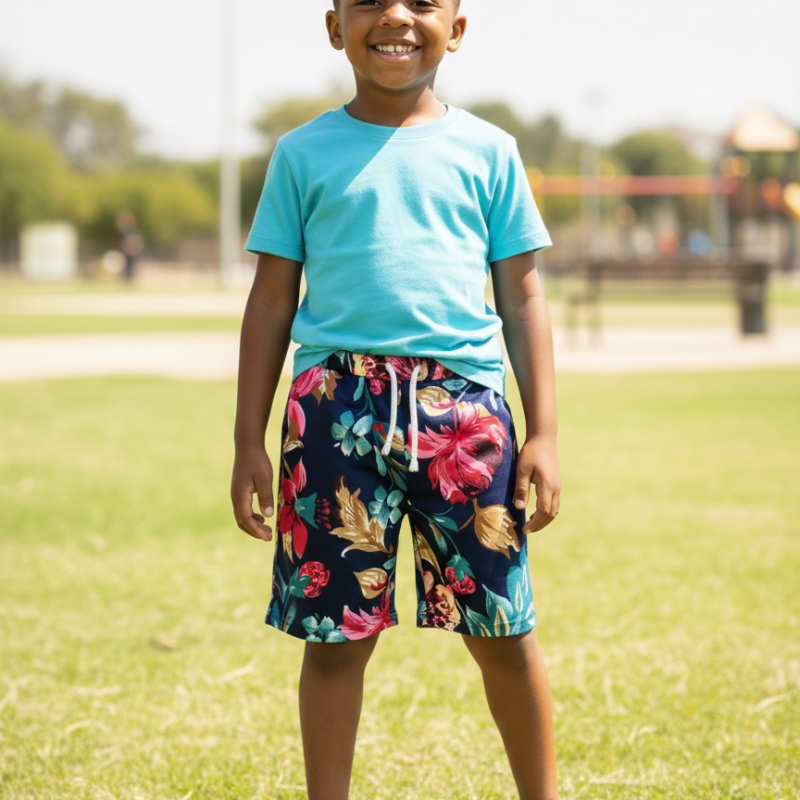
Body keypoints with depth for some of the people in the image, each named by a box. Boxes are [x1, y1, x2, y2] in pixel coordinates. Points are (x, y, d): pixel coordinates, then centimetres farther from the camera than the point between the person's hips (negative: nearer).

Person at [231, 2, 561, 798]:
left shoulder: (487, 151, 10)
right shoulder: (304, 154, 8)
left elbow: (522, 299, 11)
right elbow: (272, 300, 11)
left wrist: (543, 434, 6)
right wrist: (249, 442, 7)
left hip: (464, 403, 0)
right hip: (337, 404, 0)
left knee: (502, 632, 5)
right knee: (334, 632, 3)